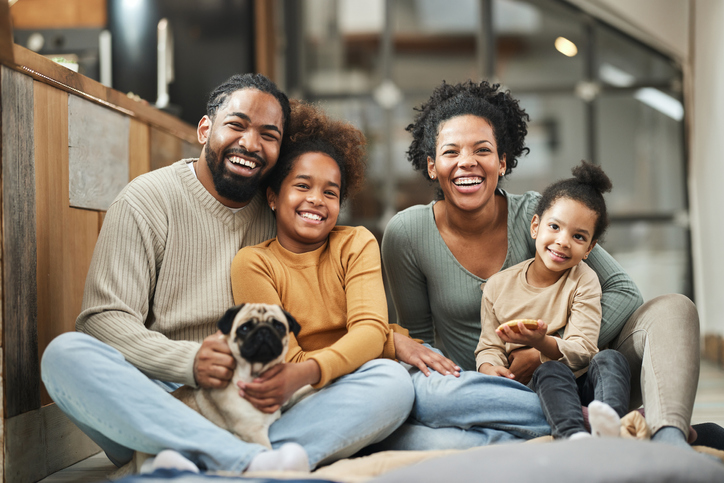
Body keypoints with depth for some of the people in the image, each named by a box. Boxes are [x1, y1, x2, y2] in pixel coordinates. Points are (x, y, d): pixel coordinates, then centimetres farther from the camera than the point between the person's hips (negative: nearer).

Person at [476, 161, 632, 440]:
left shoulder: (583, 281, 1)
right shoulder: (498, 286, 7)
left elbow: (582, 350, -8)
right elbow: (489, 346, 8)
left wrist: (542, 343, -27)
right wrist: (490, 368, -16)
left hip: (582, 385, 1)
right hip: (534, 388, 0)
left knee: (610, 359, -29)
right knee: (551, 371, -33)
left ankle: (609, 422, -59)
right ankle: (573, 436, -60)